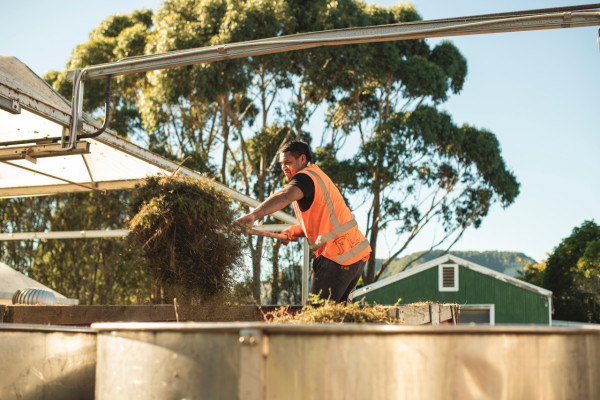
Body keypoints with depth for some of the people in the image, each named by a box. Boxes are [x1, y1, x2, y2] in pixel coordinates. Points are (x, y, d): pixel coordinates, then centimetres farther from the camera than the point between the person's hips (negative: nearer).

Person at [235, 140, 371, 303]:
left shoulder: (306, 176, -11)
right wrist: (294, 231, 7)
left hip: (338, 257, -10)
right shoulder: (317, 175, 22)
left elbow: (284, 197, -34)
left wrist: (253, 216, -48)